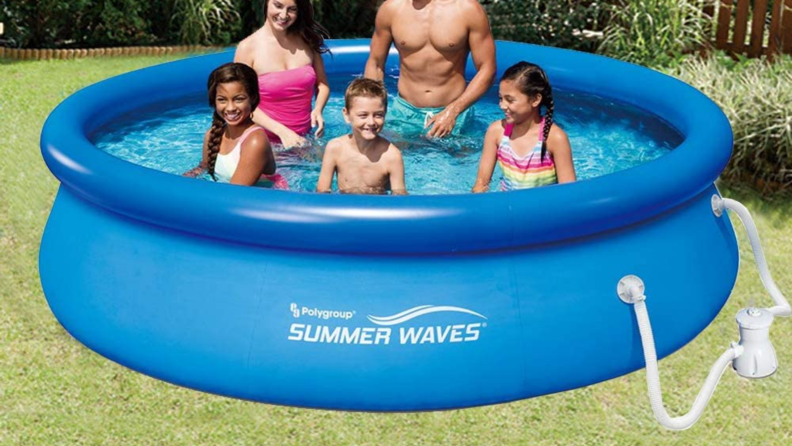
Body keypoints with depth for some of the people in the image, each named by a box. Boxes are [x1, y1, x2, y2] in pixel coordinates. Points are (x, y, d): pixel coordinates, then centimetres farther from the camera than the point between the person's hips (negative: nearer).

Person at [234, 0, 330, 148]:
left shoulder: (307, 41, 4)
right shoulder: (248, 47, -8)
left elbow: (322, 84, 13)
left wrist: (318, 110, -9)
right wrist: (282, 131, -19)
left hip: (304, 139, 3)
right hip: (268, 141, -3)